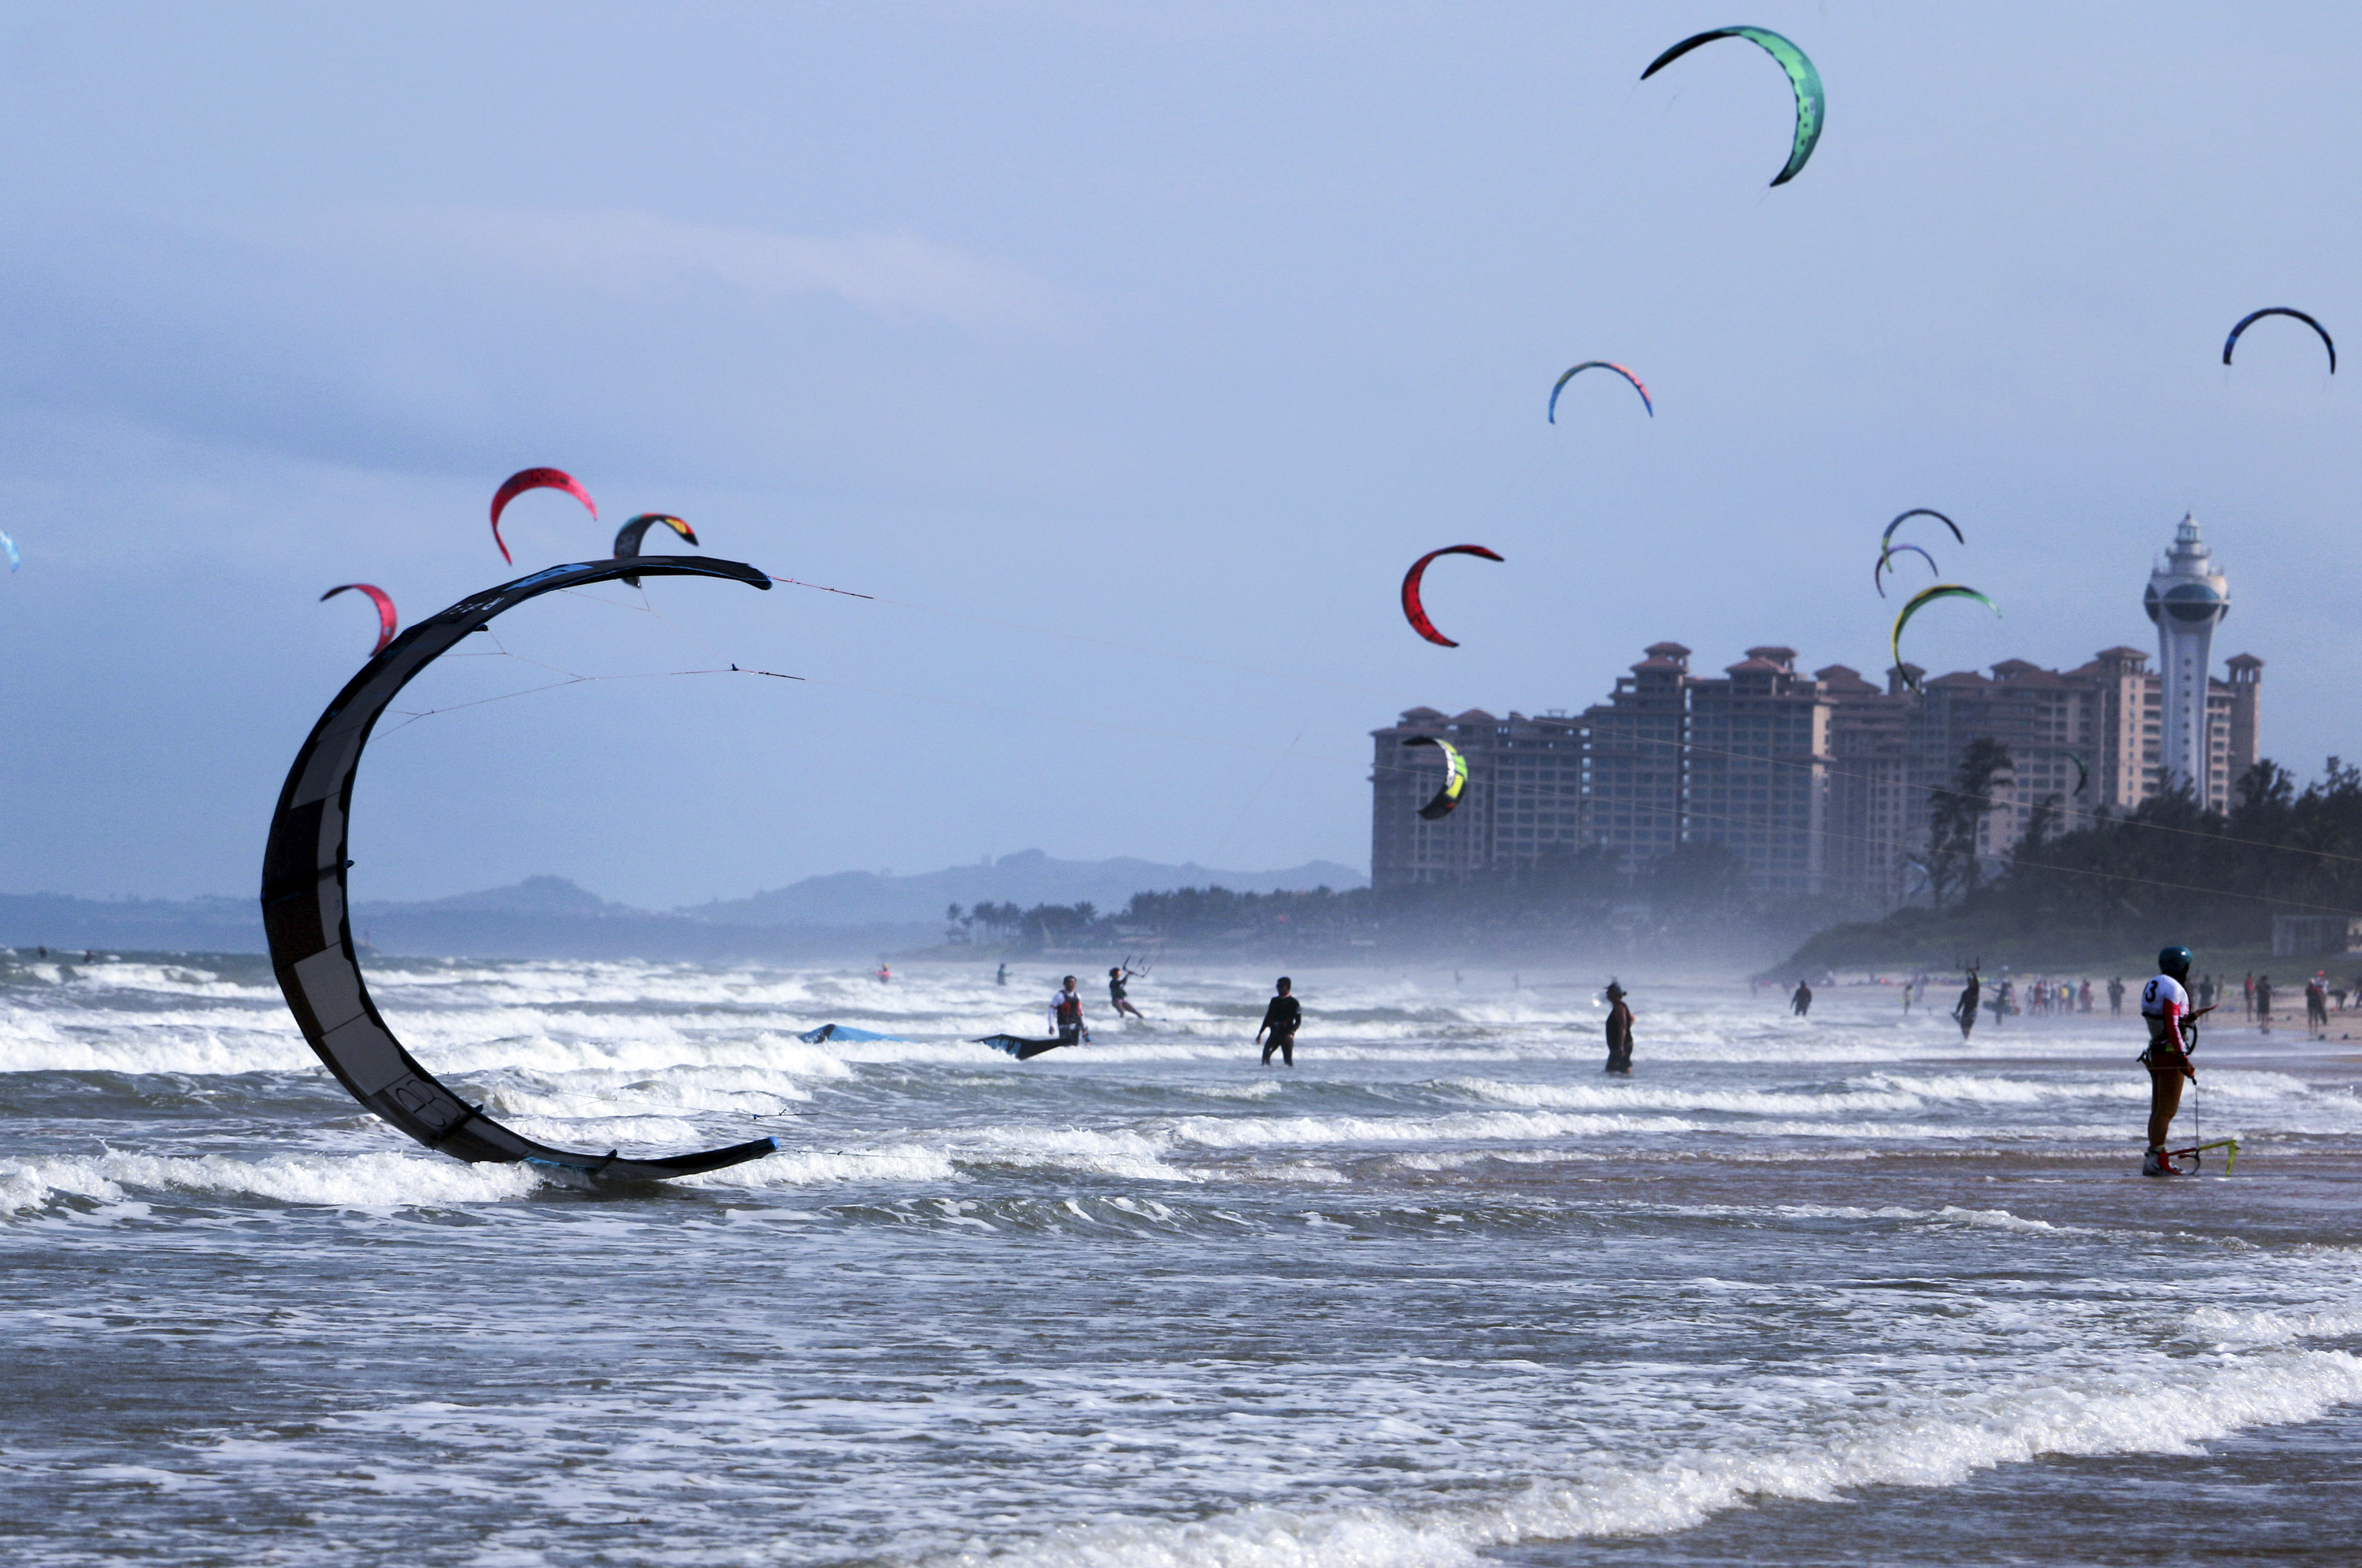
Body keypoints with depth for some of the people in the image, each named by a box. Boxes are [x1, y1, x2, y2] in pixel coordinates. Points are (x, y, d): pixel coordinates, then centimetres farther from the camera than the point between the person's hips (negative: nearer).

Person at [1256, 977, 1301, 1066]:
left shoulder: (1294, 1003, -1)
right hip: (1275, 1034, 3)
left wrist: (1292, 1033, -22)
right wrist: (1260, 1034, 17)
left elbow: (1298, 1021, -5)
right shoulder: (1274, 1001, 13)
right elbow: (1268, 1018, 19)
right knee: (1266, 1052, -21)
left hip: (1286, 1035, -3)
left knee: (1288, 1059, -6)